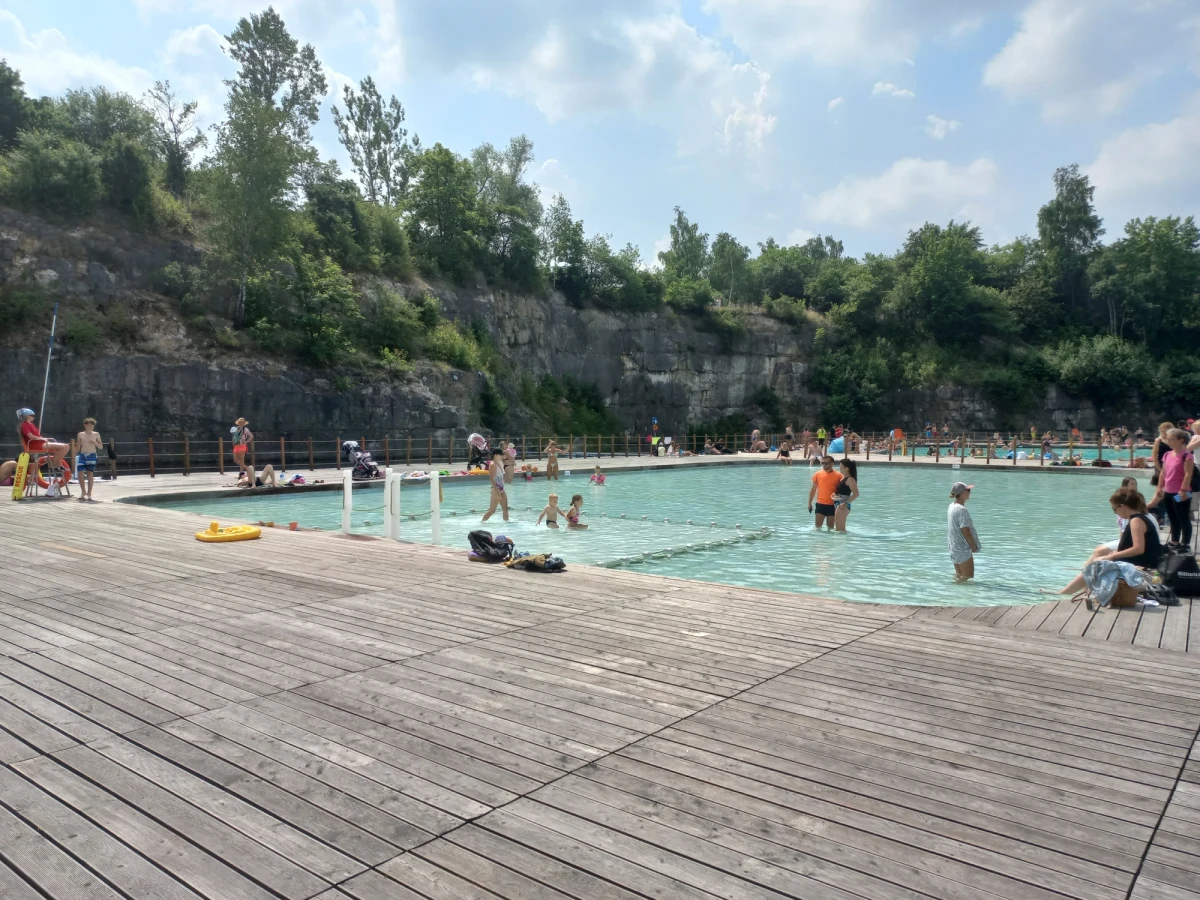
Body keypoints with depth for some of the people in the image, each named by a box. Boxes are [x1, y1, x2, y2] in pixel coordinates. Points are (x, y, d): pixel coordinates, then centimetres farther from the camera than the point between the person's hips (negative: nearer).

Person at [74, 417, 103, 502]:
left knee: (90, 474, -2)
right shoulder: (80, 435, 7)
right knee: (80, 473, -6)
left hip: (92, 456, -1)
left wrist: (95, 443, -12)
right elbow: (78, 447, 13)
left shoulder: (96, 434, 4)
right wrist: (74, 456, 7)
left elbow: (101, 446, 7)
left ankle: (89, 494, 5)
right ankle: (83, 492, 13)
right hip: (82, 455, 1)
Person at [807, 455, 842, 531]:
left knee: (831, 527, 7)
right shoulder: (818, 474, 4)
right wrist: (809, 503, 7)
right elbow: (813, 489, 10)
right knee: (818, 526, -1)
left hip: (832, 505, -1)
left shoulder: (838, 476, -3)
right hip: (820, 504, 1)